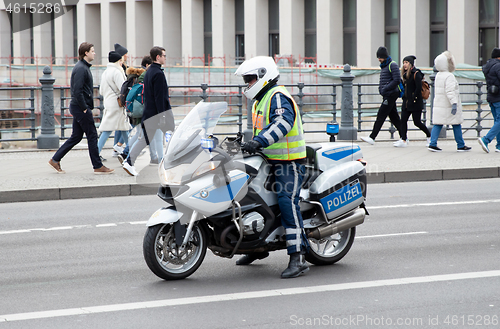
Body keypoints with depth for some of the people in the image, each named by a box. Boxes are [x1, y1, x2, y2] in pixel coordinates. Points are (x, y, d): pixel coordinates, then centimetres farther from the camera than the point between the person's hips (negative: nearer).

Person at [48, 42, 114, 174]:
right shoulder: (81, 68, -17)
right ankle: (98, 166, 3)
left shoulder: (84, 67, 16)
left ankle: (55, 160, 15)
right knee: (92, 135, -3)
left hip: (78, 108, 10)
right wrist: (84, 108, -19)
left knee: (76, 136, 12)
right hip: (80, 107, -10)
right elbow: (77, 91, -23)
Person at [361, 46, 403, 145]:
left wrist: (385, 89, -20)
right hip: (387, 96, 10)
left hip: (391, 95, -10)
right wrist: (380, 88, 9)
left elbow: (397, 80, -19)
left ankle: (372, 137, -12)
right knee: (394, 117, 10)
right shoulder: (384, 66, 18)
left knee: (381, 116, -10)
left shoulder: (393, 65, -11)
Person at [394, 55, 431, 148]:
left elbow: (418, 88, -18)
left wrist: (414, 99, -16)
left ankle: (429, 136, 18)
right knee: (403, 120, -2)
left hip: (415, 103, -8)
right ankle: (404, 140, -2)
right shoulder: (406, 74, 14)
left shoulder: (416, 74, -13)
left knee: (417, 122, -2)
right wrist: (404, 96, 9)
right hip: (406, 102, 8)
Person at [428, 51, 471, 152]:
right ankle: (461, 145, 10)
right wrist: (454, 103, -30)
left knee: (437, 124, 6)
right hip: (448, 106, -8)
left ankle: (432, 144, -5)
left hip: (439, 105, 8)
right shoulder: (449, 76, -16)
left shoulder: (438, 75, 12)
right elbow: (450, 91, -26)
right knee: (456, 125, 3)